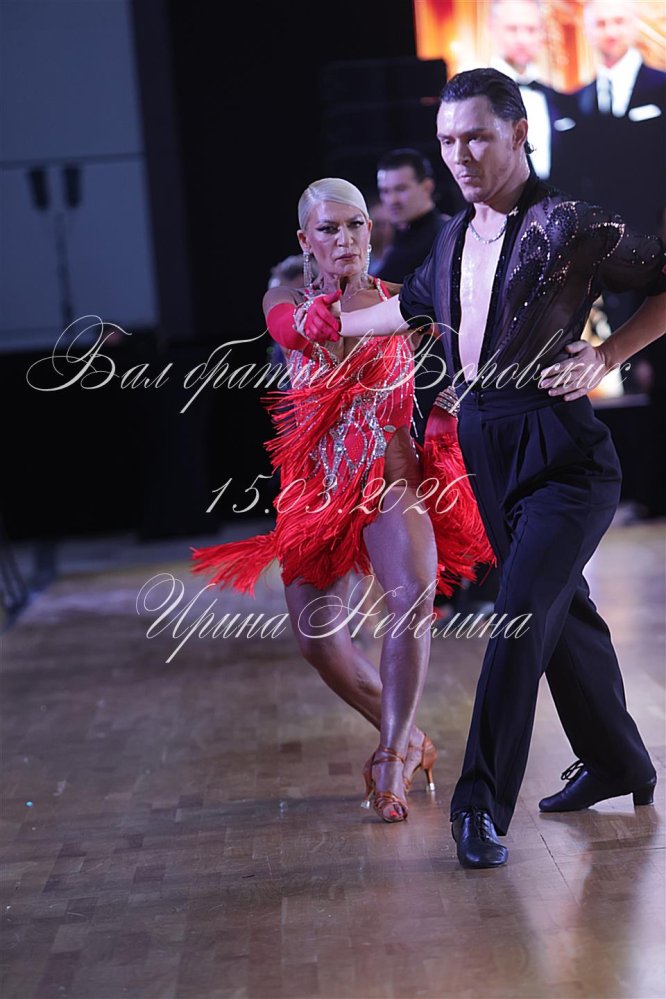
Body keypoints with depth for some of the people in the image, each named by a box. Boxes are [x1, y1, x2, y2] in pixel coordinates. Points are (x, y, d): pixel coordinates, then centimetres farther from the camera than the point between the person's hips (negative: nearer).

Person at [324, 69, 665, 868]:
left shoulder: (568, 225, -11)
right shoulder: (455, 238, 12)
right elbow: (414, 305, 31)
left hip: (559, 453, -7)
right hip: (486, 449, 7)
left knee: (522, 615, -13)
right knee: (563, 609, 16)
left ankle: (482, 805, -10)